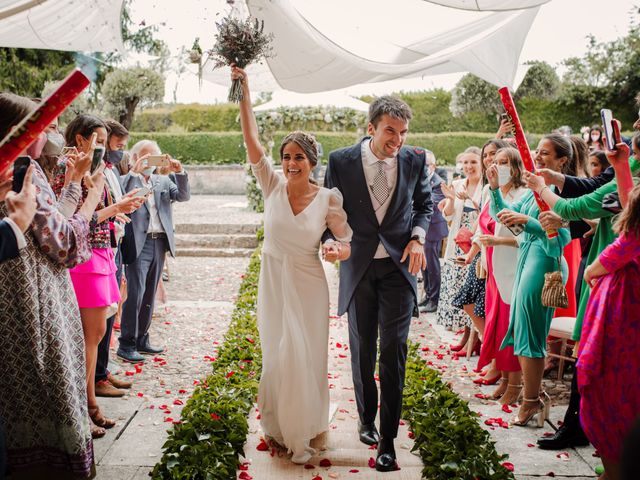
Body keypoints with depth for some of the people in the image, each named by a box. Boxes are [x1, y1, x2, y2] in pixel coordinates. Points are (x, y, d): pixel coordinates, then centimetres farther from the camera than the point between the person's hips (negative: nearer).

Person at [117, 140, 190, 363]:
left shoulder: (163, 180, 16)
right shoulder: (127, 179, 1)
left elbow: (184, 196, 4)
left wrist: (179, 172, -9)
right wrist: (134, 172, -21)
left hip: (160, 242, 6)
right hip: (138, 243, -6)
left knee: (149, 294, 13)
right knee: (135, 293, -9)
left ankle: (142, 339, 23)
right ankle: (126, 344, -1)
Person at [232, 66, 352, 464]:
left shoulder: (328, 198, -10)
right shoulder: (273, 186, -6)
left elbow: (348, 242, -5)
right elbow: (252, 141, -13)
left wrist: (340, 250, -29)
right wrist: (244, 93, -17)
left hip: (308, 286, -1)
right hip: (273, 282, 2)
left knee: (305, 357, 6)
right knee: (278, 355, 12)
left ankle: (303, 431, 25)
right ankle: (279, 424, 32)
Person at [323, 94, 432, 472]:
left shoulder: (415, 160, -4)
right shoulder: (341, 161, -7)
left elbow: (425, 203, 11)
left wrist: (418, 237, -6)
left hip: (399, 265, 0)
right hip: (358, 266, 1)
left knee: (393, 350, -4)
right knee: (362, 349, 14)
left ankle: (388, 440, 6)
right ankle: (366, 419, 35)